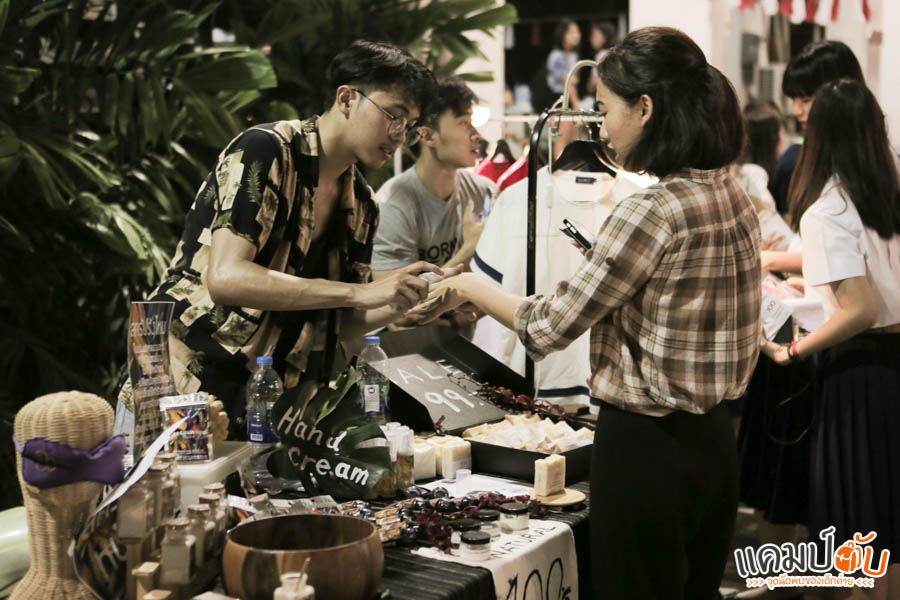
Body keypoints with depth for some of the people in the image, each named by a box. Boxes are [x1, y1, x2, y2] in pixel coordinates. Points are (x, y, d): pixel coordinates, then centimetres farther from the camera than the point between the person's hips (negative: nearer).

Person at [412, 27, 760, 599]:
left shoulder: (651, 213, -22)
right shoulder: (734, 194, 4)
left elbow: (547, 327, -14)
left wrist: (470, 285, 1)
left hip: (646, 446, -8)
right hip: (714, 438, 8)